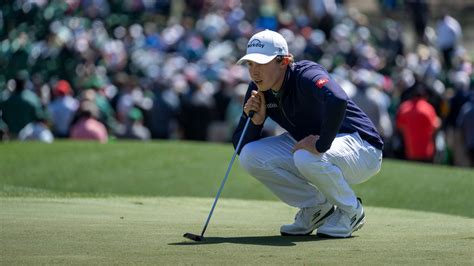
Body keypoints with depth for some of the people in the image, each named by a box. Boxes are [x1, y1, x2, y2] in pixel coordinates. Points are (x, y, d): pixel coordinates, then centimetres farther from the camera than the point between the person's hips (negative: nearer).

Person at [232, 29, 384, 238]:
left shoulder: (306, 76, -27)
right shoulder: (258, 89, -4)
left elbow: (338, 101, -51)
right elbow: (240, 145, -2)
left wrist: (321, 144, -42)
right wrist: (255, 121, -21)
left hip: (360, 145, -8)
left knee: (306, 158, -39)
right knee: (249, 156, -11)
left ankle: (351, 211, -9)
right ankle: (317, 208, 4)